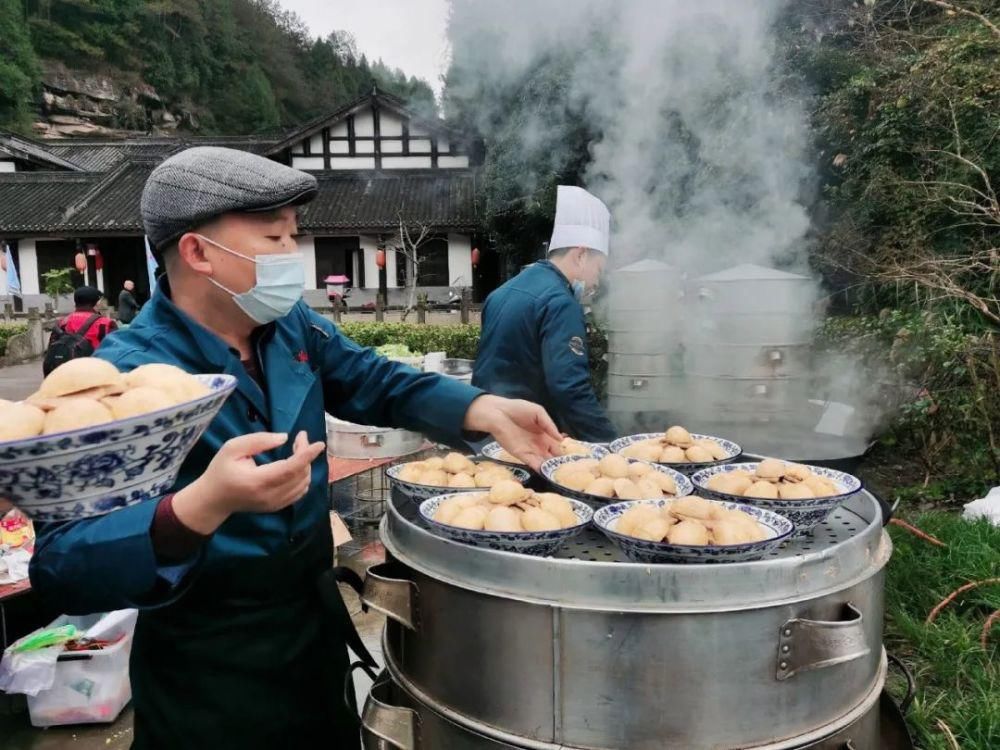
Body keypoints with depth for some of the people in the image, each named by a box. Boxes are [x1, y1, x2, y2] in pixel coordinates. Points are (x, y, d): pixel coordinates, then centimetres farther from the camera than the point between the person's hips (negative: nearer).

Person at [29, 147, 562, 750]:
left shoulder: (292, 325, -4)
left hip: (317, 625, 7)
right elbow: (61, 570, -30)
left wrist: (484, 410, -11)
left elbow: (375, 382, 5)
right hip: (209, 675, -6)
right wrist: (207, 504, -48)